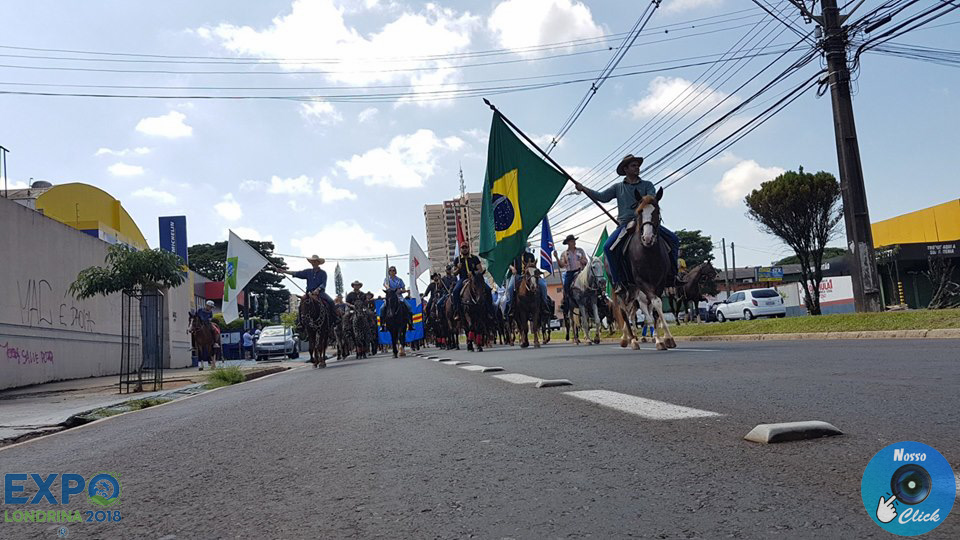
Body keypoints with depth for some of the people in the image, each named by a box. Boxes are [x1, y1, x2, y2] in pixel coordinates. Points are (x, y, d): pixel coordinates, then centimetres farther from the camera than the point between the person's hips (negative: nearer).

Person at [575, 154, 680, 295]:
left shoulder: (647, 185, 12)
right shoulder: (618, 187, 14)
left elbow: (653, 199, -5)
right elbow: (602, 197, 4)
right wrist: (584, 189, -3)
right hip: (625, 224, 0)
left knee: (673, 238, -14)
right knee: (608, 247, -25)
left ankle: (673, 273, 0)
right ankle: (618, 281, -11)